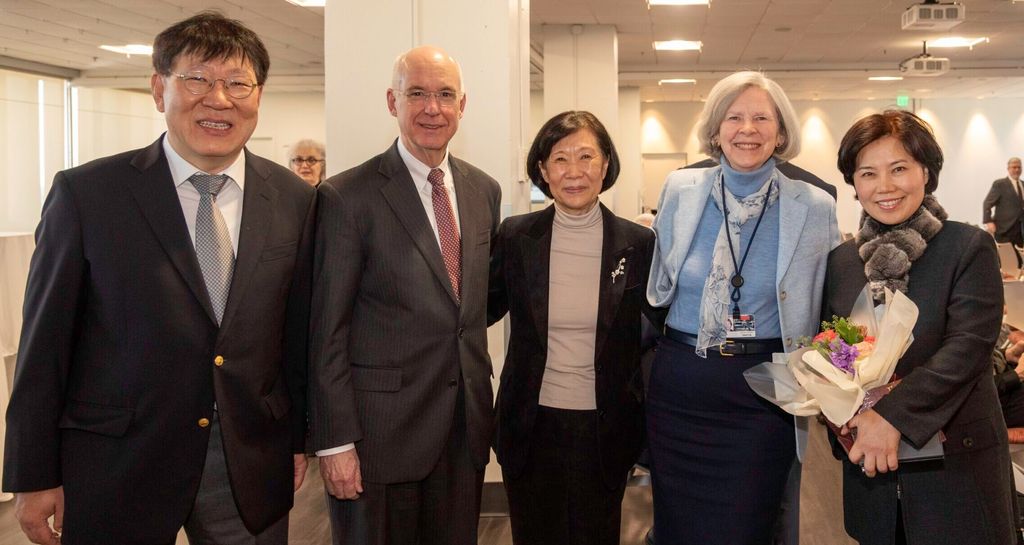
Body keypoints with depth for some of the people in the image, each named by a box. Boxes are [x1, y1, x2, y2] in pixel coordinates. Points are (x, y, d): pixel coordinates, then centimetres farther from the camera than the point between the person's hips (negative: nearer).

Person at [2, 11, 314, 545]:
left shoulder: (294, 200, 1)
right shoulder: (85, 193, -7)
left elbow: (297, 333, 7)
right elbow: (44, 342, -5)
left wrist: (297, 438, 10)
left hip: (252, 468, 3)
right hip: (117, 470, -2)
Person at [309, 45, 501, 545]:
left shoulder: (485, 191, 7)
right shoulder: (347, 197, -10)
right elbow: (328, 330, -10)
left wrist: (481, 403, 11)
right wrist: (335, 442, -12)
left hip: (466, 428, 5)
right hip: (381, 427, -5)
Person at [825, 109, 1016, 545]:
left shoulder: (970, 247, -6)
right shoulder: (841, 260, 7)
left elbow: (969, 346, -15)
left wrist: (892, 415, -24)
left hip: (955, 462, -3)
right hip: (870, 461, 4)